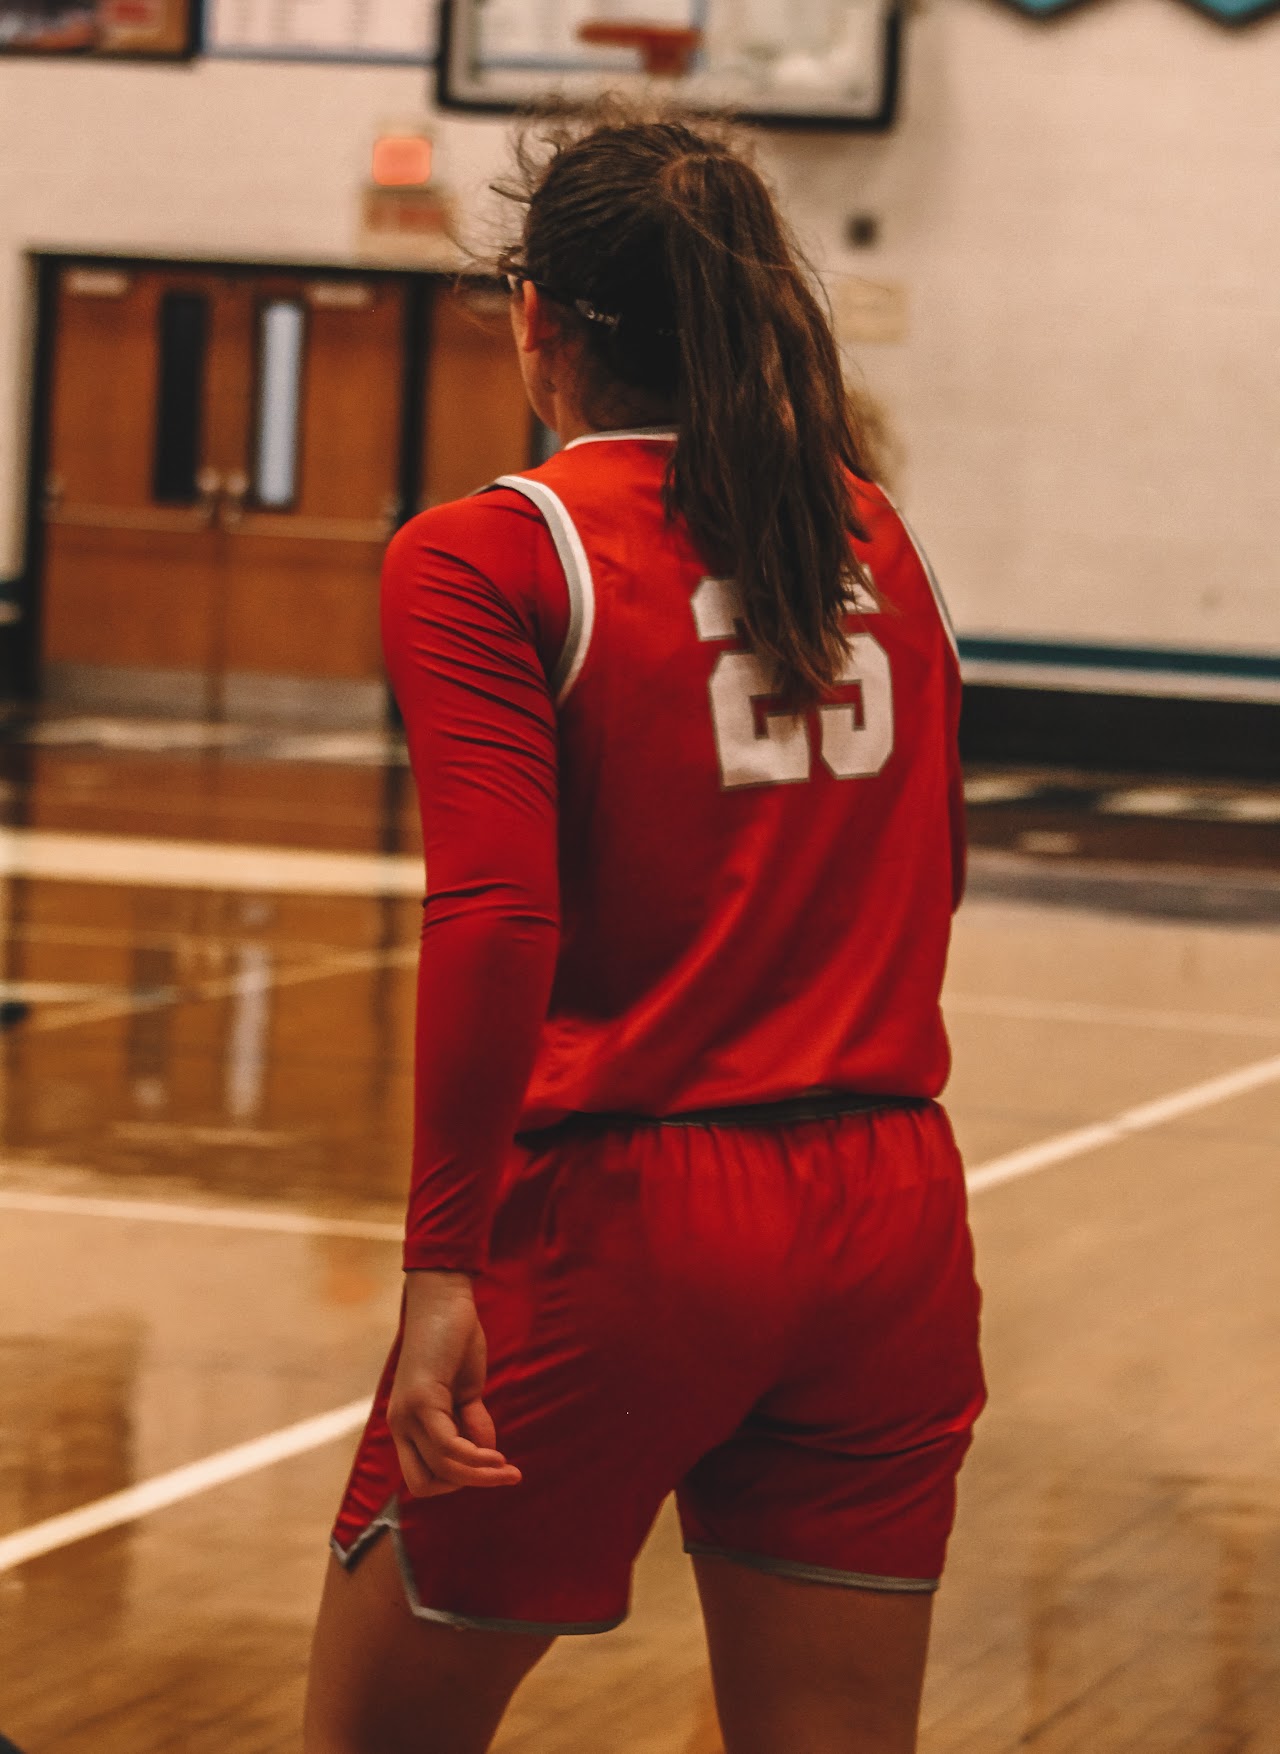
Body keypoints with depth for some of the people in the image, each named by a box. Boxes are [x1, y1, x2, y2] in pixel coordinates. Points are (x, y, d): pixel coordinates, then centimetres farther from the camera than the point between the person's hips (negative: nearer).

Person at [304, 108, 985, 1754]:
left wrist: (443, 1265, -16)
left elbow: (497, 922, -17)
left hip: (616, 1217, -5)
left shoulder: (485, 556, -6)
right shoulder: (878, 539, 10)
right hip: (890, 1219, 5)